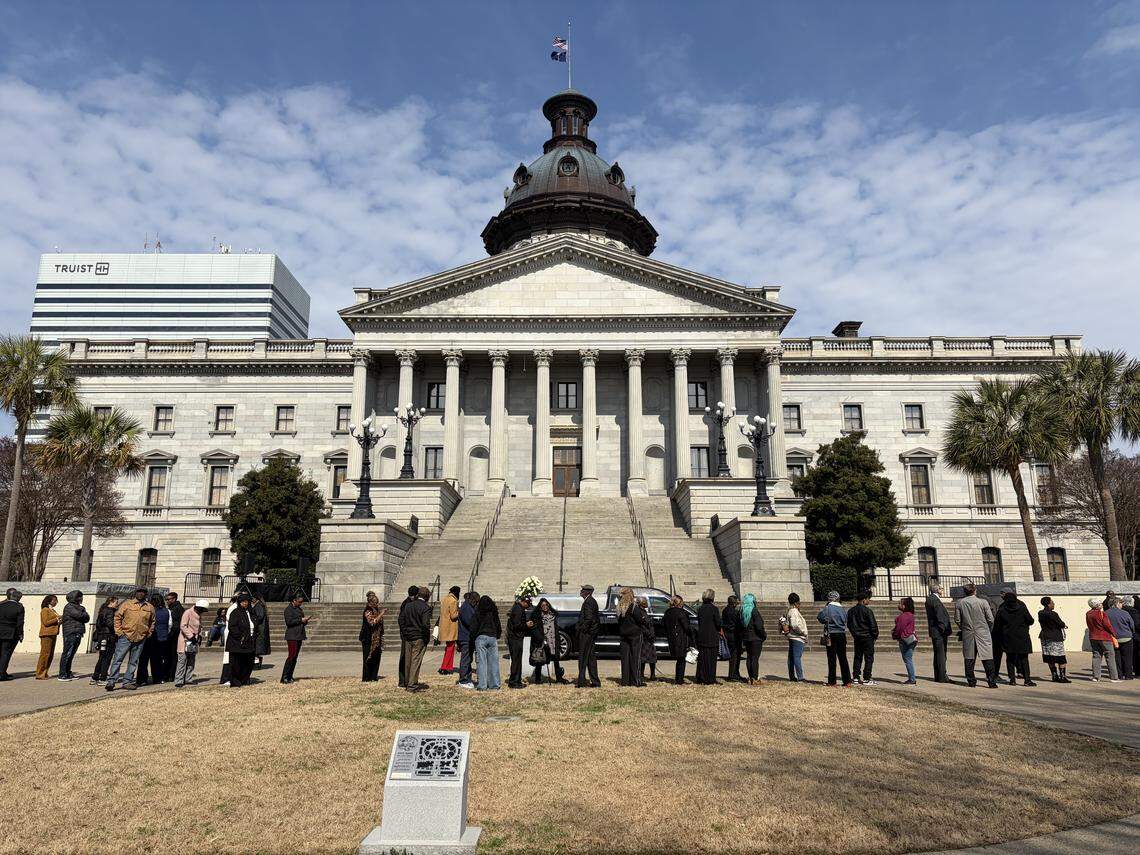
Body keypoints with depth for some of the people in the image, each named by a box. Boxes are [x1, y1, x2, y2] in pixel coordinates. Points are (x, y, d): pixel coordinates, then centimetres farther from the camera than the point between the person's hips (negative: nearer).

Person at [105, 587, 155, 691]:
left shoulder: (150, 608, 8)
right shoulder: (127, 604, 0)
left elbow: (152, 622, 20)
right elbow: (117, 617, 3)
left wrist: (148, 633, 12)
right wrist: (118, 631, -4)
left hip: (140, 639, 3)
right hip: (125, 636, -3)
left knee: (133, 662, 8)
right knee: (117, 659, -3)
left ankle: (127, 682, 16)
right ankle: (111, 681, 2)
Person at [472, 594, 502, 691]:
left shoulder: (478, 612, -2)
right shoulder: (494, 612, 8)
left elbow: (474, 626, -3)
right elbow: (499, 626, 13)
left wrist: (473, 636, 11)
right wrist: (498, 636, 23)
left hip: (481, 638, -3)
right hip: (493, 638, 3)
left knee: (481, 662, -1)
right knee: (493, 661, 8)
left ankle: (482, 685, -3)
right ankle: (494, 684, 10)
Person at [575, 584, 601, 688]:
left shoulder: (588, 602, -16)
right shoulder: (592, 601, 16)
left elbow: (589, 619, -24)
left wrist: (582, 629, -15)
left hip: (586, 633, -10)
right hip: (591, 633, 10)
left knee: (583, 657, -4)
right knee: (591, 657, 13)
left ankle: (582, 681, -2)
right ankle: (595, 681, 16)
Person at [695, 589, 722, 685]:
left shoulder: (700, 609, 6)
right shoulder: (714, 609, -12)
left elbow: (699, 623, 10)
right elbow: (718, 623, -13)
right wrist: (719, 631, 10)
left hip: (701, 637, 5)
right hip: (712, 638, -5)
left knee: (702, 659, 11)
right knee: (711, 659, 2)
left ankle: (701, 680, 14)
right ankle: (710, 680, 4)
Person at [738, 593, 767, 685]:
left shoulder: (742, 611, 8)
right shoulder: (754, 611, -14)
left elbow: (738, 627, 13)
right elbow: (759, 626, -18)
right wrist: (764, 636, -5)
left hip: (746, 638, 7)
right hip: (756, 638, -7)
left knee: (749, 658, 12)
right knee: (755, 658, -4)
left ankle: (750, 678, 15)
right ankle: (755, 679, -3)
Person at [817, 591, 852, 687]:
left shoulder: (827, 608, -11)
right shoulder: (842, 609, 2)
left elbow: (820, 618, -7)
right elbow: (845, 620, 9)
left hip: (831, 635, -3)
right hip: (842, 635, 3)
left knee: (832, 659, 2)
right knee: (843, 658, 10)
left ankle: (832, 681, 4)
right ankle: (847, 681, 10)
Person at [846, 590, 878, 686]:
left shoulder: (851, 611, 7)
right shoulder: (867, 610, -15)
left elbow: (849, 624, 14)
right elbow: (873, 624, -14)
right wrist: (875, 635, 0)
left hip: (857, 637, 6)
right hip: (867, 637, -6)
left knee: (857, 657, 13)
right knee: (869, 658, 1)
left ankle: (856, 677, 12)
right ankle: (867, 679, 0)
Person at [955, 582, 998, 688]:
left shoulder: (959, 603, -1)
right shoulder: (983, 602, -6)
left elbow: (957, 620, 1)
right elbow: (991, 619, -3)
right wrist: (989, 630, 14)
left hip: (967, 635, 2)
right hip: (983, 634, -2)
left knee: (969, 659, 8)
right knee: (987, 658, 2)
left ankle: (971, 681, 11)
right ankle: (991, 681, -1)